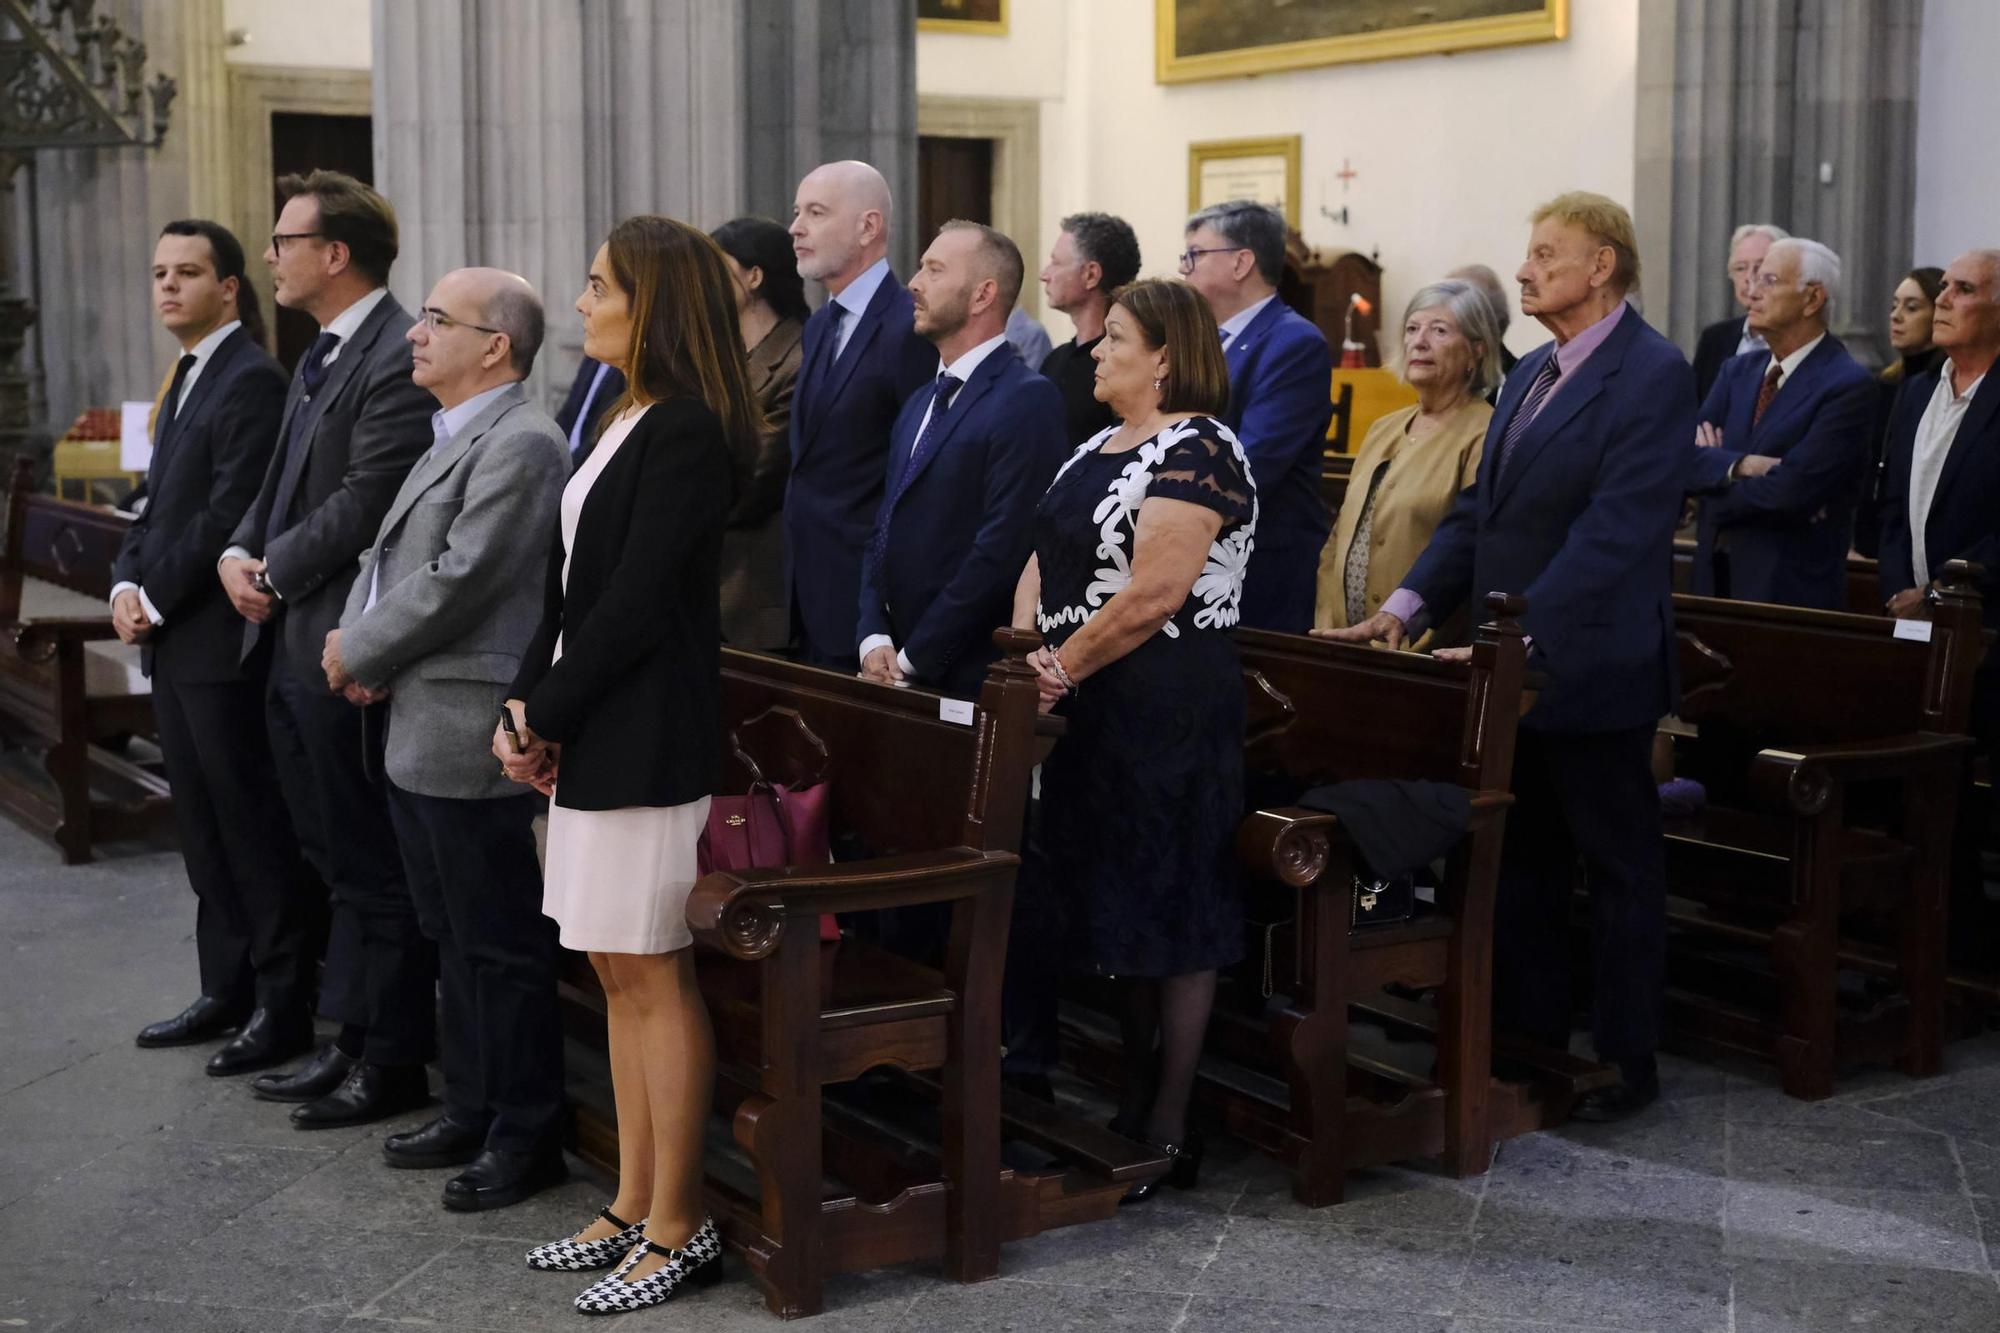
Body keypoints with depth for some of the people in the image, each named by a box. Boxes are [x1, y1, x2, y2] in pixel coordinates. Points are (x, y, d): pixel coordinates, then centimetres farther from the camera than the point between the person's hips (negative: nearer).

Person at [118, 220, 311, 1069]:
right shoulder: (187, 379, 17)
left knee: (252, 825, -3)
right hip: (171, 643, 9)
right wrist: (127, 584, 2)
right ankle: (228, 990, 24)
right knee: (202, 824, 14)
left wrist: (156, 600, -14)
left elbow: (229, 515, -19)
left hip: (220, 641, -9)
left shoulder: (250, 381, -13)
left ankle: (284, 1005, 5)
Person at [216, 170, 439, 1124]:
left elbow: (366, 502, -21)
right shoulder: (323, 355, 16)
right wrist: (241, 551, 2)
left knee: (374, 864, 1)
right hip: (294, 641, 10)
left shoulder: (396, 358, -16)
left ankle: (391, 1061, 11)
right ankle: (353, 1039, 28)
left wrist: (276, 569, -10)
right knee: (337, 857, 17)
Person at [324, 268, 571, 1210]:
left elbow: (458, 579, -21)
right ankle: (471, 1112, 30)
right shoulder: (450, 442, 17)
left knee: (500, 947, 0)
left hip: (473, 741, -10)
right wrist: (355, 638, 1)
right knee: (452, 939, 18)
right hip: (419, 736, 10)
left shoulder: (520, 445, -15)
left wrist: (357, 652, -9)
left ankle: (526, 1138, 11)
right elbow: (386, 553, 20)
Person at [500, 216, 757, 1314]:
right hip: (591, 734, 10)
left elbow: (636, 602, -19)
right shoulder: (625, 420, 15)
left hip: (646, 739, -9)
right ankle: (634, 1206, 24)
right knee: (618, 974, 14)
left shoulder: (684, 431, -15)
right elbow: (572, 582, 13)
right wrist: (525, 708, 4)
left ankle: (677, 1229, 9)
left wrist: (549, 716, -11)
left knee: (654, 976, -2)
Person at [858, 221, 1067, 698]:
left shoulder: (1027, 401, -12)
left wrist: (914, 656, -15)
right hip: (898, 671, 7)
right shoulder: (920, 403, 16)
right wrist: (874, 637, 0)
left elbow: (1003, 550, -19)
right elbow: (884, 532, 15)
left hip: (969, 677, -7)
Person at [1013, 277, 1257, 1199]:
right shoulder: (1098, 450, 16)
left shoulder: (1196, 451, -14)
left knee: (1172, 913, -1)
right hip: (1090, 713, 9)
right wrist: (1028, 656, -5)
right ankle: (1130, 1105, 25)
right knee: (1118, 907, 14)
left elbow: (1153, 593, -22)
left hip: (1168, 712, -9)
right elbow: (1043, 561, 12)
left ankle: (1168, 1132, 7)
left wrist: (1063, 665, -14)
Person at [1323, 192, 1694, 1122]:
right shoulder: (1533, 373, 13)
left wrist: (1516, 640, -28)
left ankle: (1626, 1062, 17)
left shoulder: (1651, 375, -14)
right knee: (1521, 865, 15)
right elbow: (1479, 511, 12)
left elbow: (1616, 532, -23)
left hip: (1590, 670, -8)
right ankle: (1528, 1038, 27)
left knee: (1619, 870, 6)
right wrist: (1409, 604, -1)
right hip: (1512, 670, 8)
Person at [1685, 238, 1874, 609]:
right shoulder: (1738, 370, 10)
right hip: (1715, 578, 6)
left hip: (1790, 589, -6)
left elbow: (1791, 491, -20)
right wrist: (1737, 465, -20)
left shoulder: (1848, 385, -12)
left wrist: (1716, 465, -4)